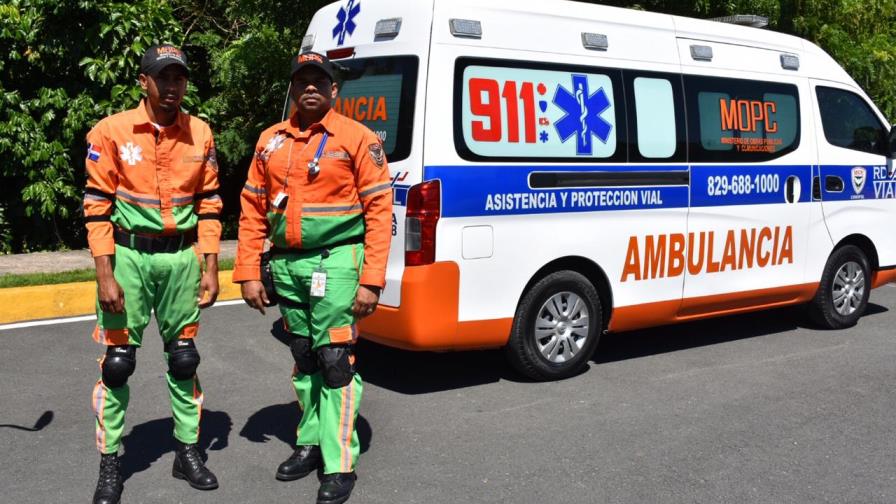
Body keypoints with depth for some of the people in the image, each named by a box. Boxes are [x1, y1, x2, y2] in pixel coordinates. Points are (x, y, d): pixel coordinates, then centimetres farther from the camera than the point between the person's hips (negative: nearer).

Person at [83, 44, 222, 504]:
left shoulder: (200, 134, 3)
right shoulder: (111, 132, -7)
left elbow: (209, 204, 7)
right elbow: (97, 206, -7)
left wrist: (210, 269, 3)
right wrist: (105, 276, -11)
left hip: (181, 257, 3)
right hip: (128, 256, -3)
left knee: (184, 358, 11)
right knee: (117, 362, 3)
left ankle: (188, 452, 25)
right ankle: (109, 465, 17)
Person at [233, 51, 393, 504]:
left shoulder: (357, 138, -4)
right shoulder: (271, 141, 10)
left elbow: (379, 209, -7)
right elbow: (253, 210, 11)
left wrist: (371, 280, -13)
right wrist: (249, 273, 5)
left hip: (336, 262, -5)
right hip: (286, 264, 5)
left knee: (336, 361, -5)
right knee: (304, 360, 16)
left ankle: (339, 466, 5)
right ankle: (310, 442, 32)